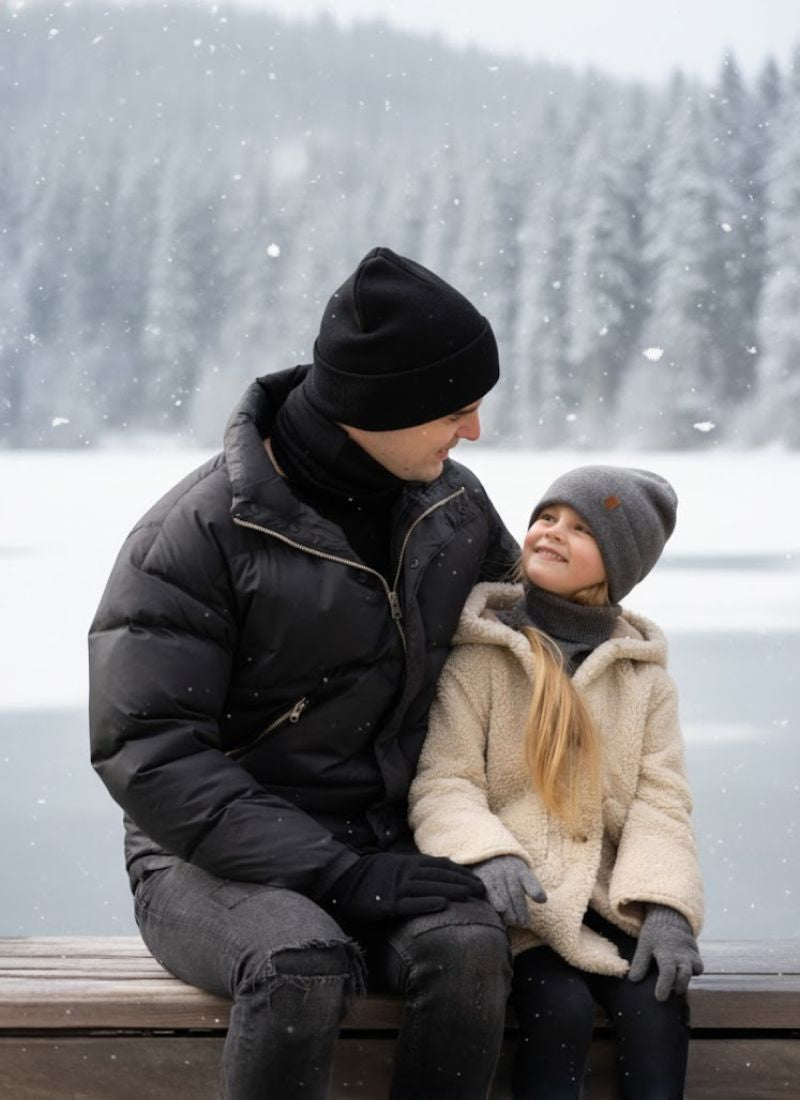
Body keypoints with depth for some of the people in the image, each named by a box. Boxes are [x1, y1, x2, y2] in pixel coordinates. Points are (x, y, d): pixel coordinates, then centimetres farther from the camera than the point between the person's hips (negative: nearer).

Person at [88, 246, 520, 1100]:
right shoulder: (197, 533, -13)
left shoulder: (456, 505, 5)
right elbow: (147, 755, -17)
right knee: (305, 964, -37)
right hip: (214, 860, -4)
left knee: (469, 947, -29)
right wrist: (340, 874, -24)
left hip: (383, 850, 4)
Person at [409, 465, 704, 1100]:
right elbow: (443, 781, -8)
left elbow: (661, 801, 2)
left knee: (658, 1002, -23)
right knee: (562, 1006, -27)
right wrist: (486, 854, -28)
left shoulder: (643, 674, 11)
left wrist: (665, 905, -15)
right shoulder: (477, 655, 0)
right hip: (513, 900, -3)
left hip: (608, 901, 3)